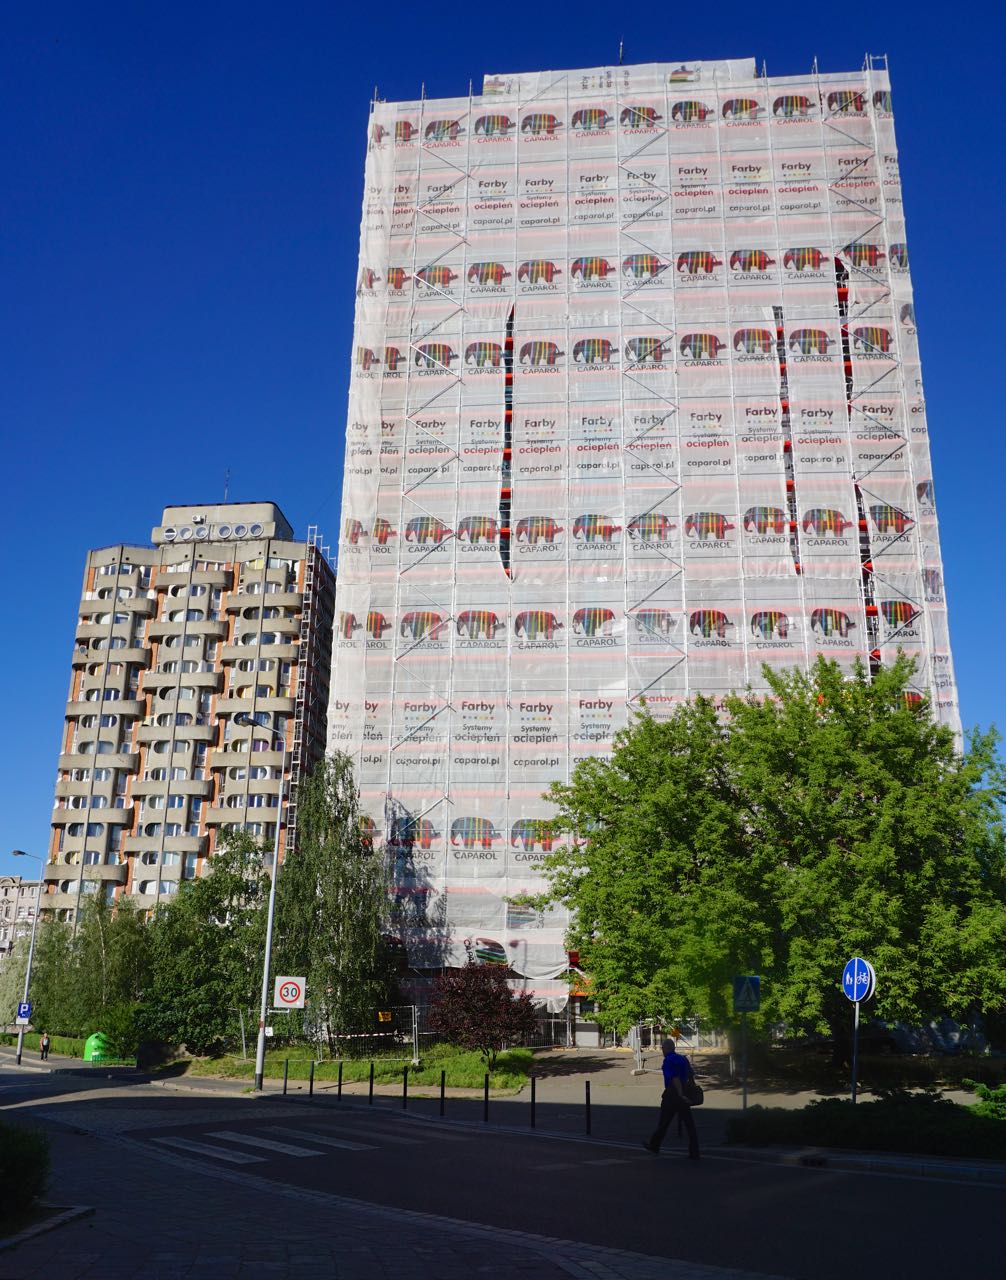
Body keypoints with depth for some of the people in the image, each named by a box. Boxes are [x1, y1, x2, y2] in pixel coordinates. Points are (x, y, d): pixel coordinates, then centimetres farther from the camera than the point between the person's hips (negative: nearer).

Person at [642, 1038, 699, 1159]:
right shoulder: (683, 1058, 11)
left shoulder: (668, 1060, -11)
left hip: (672, 1094, -6)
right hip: (684, 1094, 6)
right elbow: (690, 1074, 11)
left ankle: (654, 1147, 23)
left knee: (664, 1122, 8)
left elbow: (675, 1078, -21)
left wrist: (681, 1095, -25)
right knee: (689, 1123, 2)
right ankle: (694, 1153, -3)